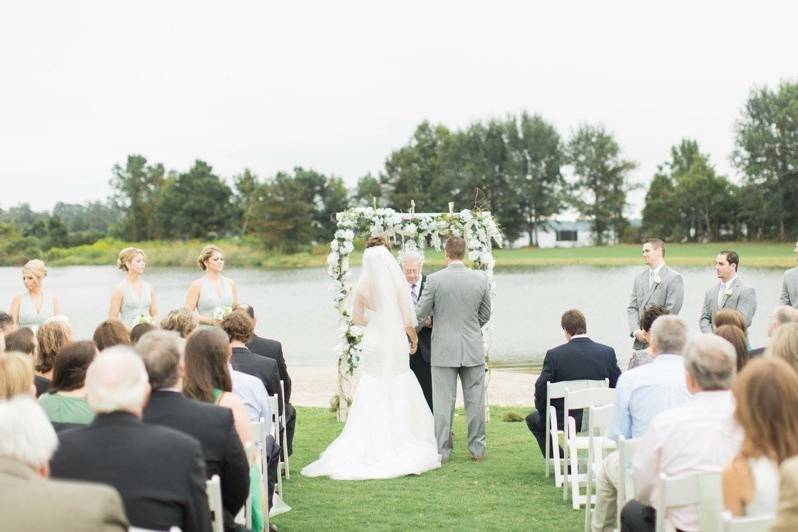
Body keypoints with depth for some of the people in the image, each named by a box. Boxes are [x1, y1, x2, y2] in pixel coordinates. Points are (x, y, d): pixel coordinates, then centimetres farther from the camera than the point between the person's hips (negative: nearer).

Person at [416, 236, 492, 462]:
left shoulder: (434, 279, -11)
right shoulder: (480, 279, -2)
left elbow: (420, 313, -4)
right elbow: (485, 315, 8)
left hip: (444, 349, -2)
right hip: (473, 349, 2)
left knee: (443, 402, 3)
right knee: (475, 401, 10)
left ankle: (442, 450, 7)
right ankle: (477, 448, 15)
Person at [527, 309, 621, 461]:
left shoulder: (554, 355, -16)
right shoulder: (607, 352, -8)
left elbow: (540, 389, -12)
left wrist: (543, 411, 7)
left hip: (563, 420, -4)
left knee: (533, 419, 27)